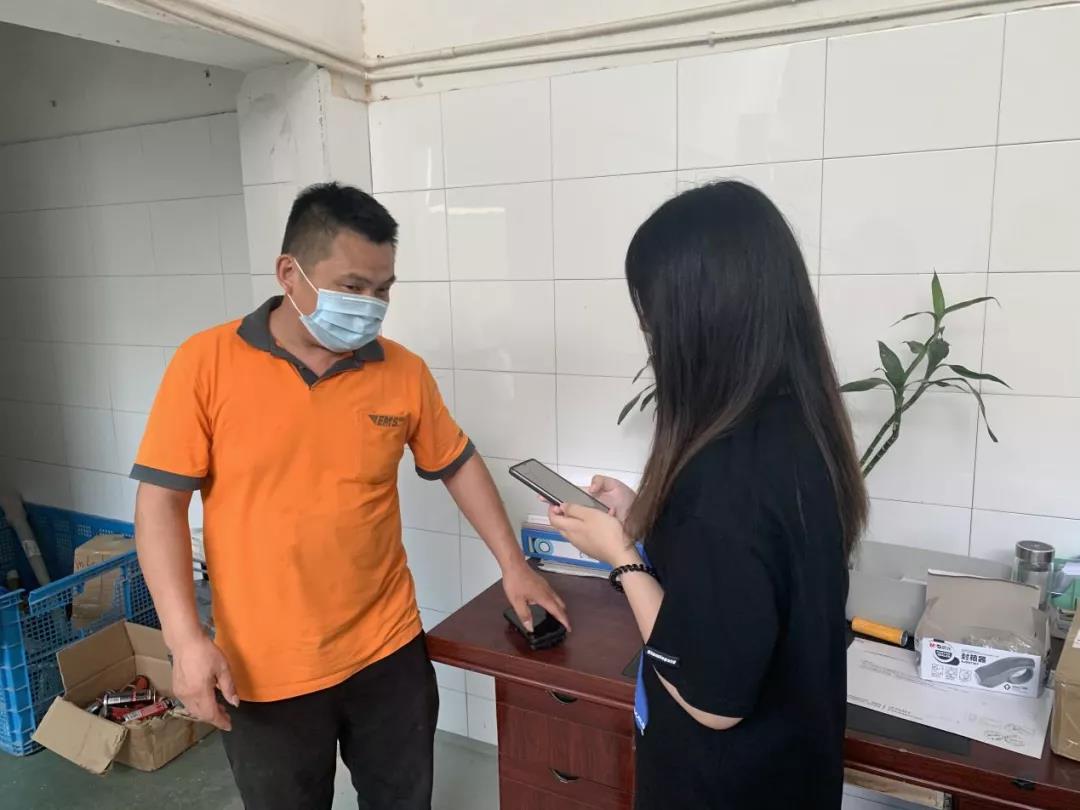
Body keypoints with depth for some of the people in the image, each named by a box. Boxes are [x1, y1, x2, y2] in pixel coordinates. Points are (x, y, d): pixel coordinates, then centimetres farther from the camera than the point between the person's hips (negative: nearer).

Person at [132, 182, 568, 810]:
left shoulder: (404, 372, -4)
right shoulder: (207, 362, -10)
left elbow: (459, 464, 9)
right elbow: (161, 503, -8)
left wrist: (513, 564, 8)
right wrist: (187, 639, -15)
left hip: (389, 652, 2)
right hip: (264, 671, -2)